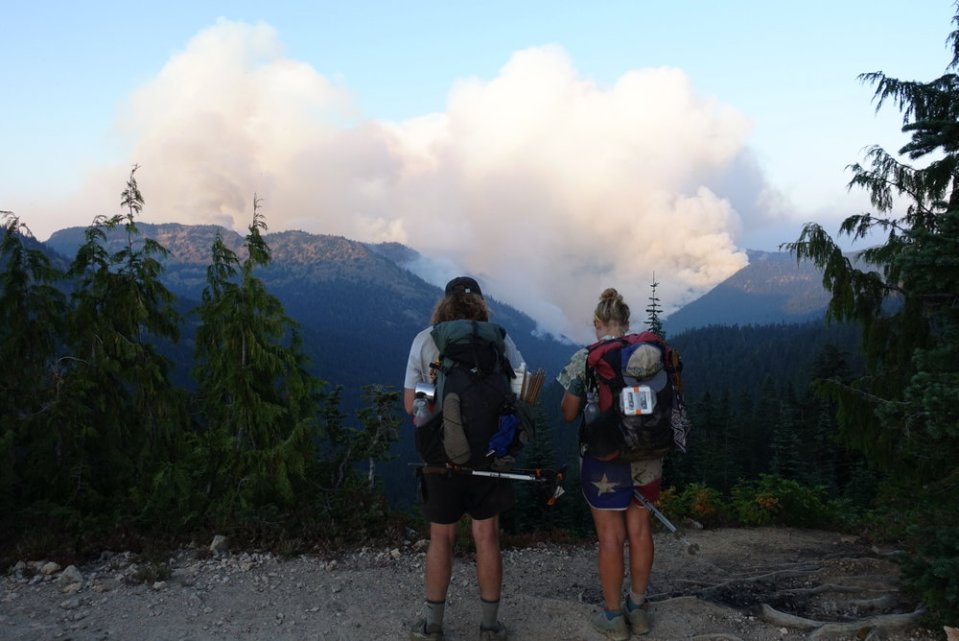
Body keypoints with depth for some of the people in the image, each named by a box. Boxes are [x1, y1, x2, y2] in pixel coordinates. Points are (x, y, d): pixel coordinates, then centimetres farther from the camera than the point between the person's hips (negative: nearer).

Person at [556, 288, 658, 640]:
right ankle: (637, 609, 30)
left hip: (605, 459, -3)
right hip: (646, 455, 4)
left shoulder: (585, 359, -10)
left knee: (611, 536, 7)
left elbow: (568, 414, -4)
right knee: (639, 529, 16)